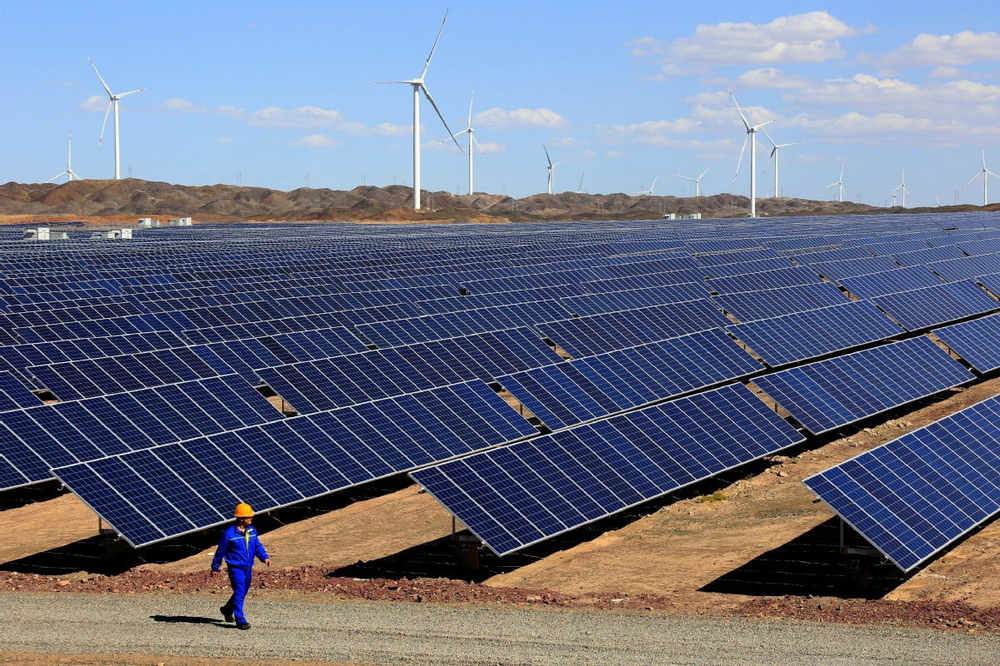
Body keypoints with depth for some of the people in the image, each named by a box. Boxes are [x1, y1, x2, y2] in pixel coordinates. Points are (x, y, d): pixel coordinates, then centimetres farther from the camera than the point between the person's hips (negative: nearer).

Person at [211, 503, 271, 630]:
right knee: (239, 593, -10)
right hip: (235, 568, -7)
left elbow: (258, 546, 13)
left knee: (243, 592, 18)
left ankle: (227, 609, 42)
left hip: (248, 568, 7)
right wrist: (215, 568, 3)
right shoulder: (229, 533, -13)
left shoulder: (252, 531, 4)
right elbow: (220, 551, -4)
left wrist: (264, 557, -6)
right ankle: (240, 620, -5)